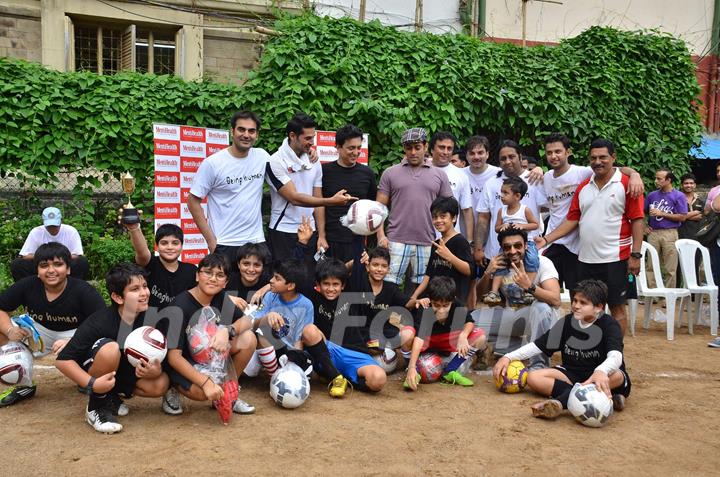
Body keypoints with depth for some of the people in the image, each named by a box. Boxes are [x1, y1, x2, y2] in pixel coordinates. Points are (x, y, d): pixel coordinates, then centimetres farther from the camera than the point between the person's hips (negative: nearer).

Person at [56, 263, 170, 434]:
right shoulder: (99, 322, -28)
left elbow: (157, 360, -7)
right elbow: (63, 360, -27)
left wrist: (155, 370, -30)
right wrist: (92, 384, -38)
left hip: (125, 372, 5)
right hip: (91, 372, -5)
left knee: (160, 384, -20)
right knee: (110, 349, -35)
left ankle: (112, 396, 6)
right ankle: (97, 407, -14)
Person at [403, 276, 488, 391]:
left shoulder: (458, 308, -22)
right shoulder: (424, 311, -34)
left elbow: (470, 322, -9)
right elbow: (419, 338, -44)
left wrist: (463, 335, -34)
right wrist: (412, 367, -55)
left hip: (447, 341, 4)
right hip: (426, 341, -4)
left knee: (480, 337, -17)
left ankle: (449, 371, -6)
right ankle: (414, 373, -14)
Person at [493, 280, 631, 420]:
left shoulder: (609, 325, -13)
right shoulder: (567, 321, 0)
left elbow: (615, 356, -31)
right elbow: (538, 345, 4)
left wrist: (601, 372, -55)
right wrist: (508, 357, -9)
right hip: (572, 374, 5)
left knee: (616, 376, -38)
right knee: (533, 377, -19)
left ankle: (562, 402, -47)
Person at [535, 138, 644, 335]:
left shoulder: (626, 184, -5)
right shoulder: (583, 187, 10)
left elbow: (637, 221, -8)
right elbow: (572, 220, 10)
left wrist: (635, 255, -14)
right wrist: (546, 239, -1)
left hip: (615, 259, -5)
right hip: (586, 259, 5)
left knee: (616, 307, 4)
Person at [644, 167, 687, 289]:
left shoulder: (678, 196, -1)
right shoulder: (652, 195, 10)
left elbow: (682, 217, -7)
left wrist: (662, 213, -11)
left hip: (670, 233, -4)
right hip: (653, 233, 4)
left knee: (670, 268, 0)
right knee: (650, 265, 6)